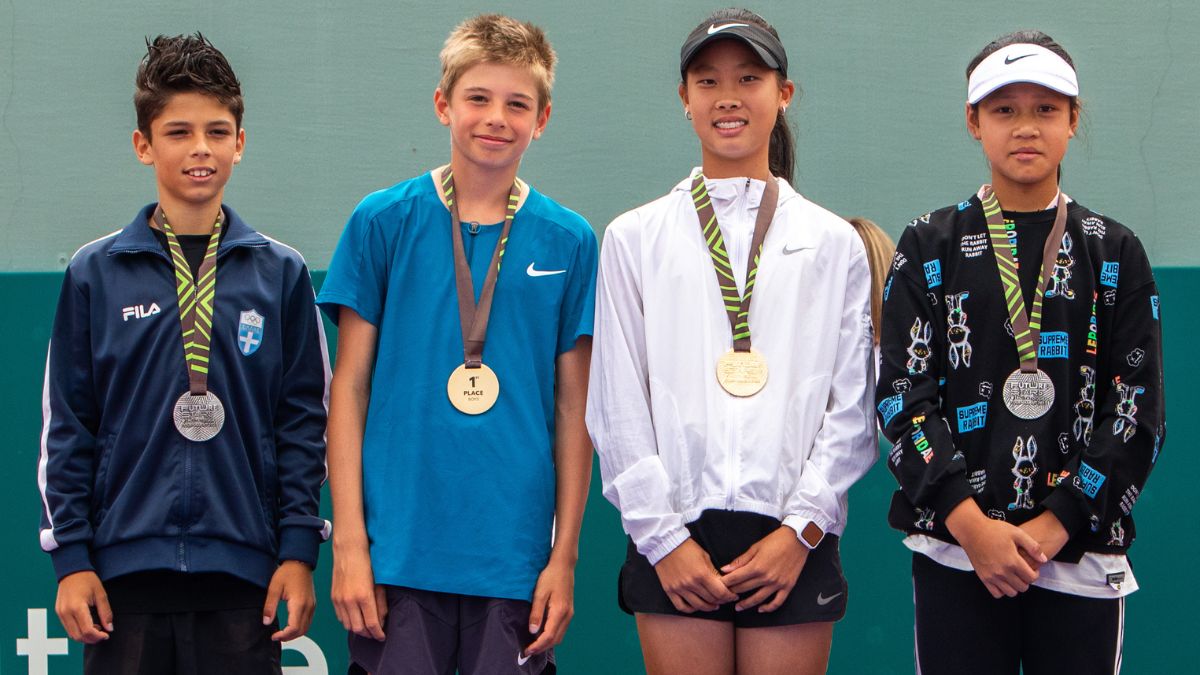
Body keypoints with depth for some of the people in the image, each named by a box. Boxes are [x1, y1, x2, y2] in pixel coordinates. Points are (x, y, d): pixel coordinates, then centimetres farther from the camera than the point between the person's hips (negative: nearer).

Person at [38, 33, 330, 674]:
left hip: (242, 572, 0)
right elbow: (65, 427, 5)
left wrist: (298, 550, 0)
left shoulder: (280, 274, 6)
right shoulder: (94, 273, 4)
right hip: (123, 572, 0)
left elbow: (304, 421, 7)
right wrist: (70, 556, -1)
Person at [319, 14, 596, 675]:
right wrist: (349, 541, -4)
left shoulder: (568, 241, 5)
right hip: (397, 551, -1)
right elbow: (350, 386, 2)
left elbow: (573, 408, 6)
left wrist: (565, 555, 2)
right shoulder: (383, 221, 2)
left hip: (516, 559, 1)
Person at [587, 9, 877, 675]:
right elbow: (617, 408, 5)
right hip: (674, 538, 0)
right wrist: (662, 537, -3)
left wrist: (802, 530, -4)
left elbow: (853, 408, 7)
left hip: (794, 541, 0)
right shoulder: (634, 238, 9)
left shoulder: (834, 244, 10)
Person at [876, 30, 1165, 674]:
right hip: (953, 552, -1)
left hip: (1081, 548, 1)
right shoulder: (928, 246, 6)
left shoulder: (1115, 253, 8)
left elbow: (1138, 410, 1)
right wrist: (972, 524, -13)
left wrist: (1053, 526, -11)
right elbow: (902, 394, -2)